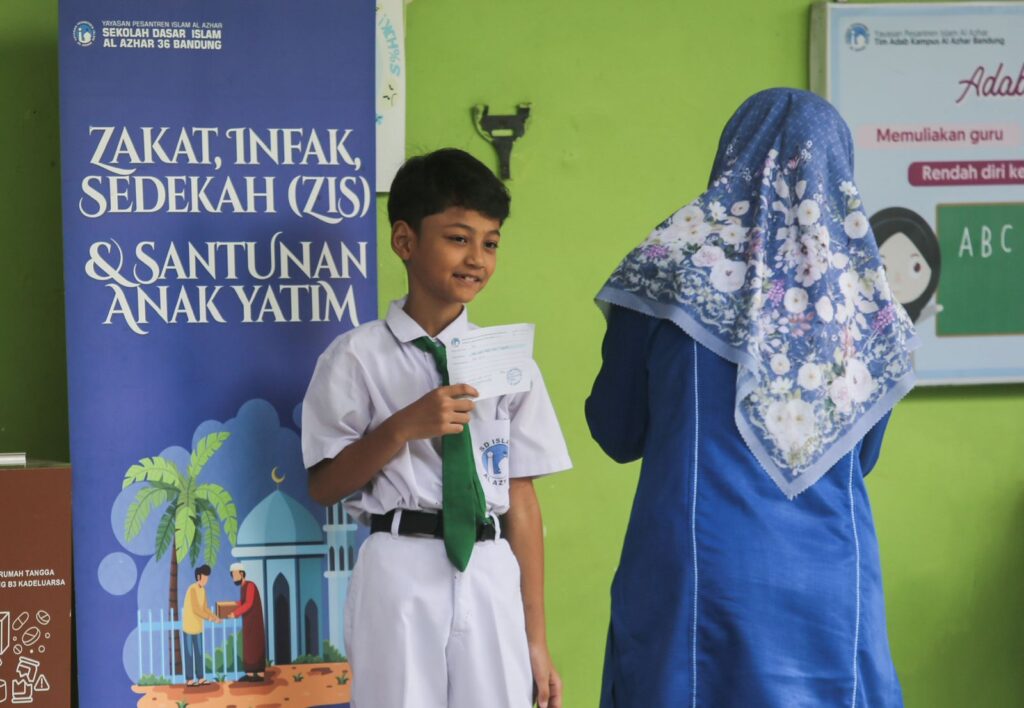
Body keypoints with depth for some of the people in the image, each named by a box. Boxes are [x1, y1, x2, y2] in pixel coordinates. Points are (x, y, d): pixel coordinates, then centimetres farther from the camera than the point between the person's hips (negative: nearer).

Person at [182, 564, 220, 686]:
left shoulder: (202, 590, 9)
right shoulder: (192, 589, -20)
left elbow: (204, 608, 13)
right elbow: (196, 609, -23)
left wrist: (215, 617, -1)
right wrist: (209, 618, -19)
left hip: (197, 626, 9)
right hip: (189, 625, -9)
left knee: (199, 653, 9)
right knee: (189, 653, -3)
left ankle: (200, 678, 13)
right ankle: (189, 679, 1)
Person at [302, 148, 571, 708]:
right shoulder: (357, 358, -1)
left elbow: (521, 500, 6)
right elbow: (323, 486, 0)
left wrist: (535, 637, 5)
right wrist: (402, 428, -16)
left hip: (490, 576, 3)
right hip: (400, 575, -2)